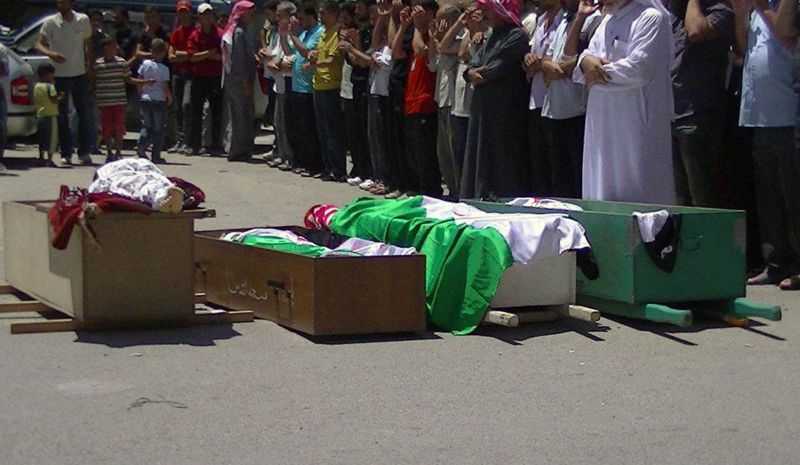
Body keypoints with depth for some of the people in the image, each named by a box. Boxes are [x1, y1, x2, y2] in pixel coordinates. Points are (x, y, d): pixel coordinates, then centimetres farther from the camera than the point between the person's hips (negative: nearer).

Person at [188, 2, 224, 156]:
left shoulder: (220, 34, 1)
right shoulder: (195, 35, 6)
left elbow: (225, 56, -6)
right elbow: (192, 57, -4)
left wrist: (204, 55, -10)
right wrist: (210, 53, -11)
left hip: (216, 78, -1)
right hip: (199, 78, 1)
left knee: (216, 114, 0)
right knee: (196, 112, 2)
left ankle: (216, 146, 5)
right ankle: (195, 145, 7)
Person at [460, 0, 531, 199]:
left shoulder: (517, 36, -10)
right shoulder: (493, 36, 19)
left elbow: (499, 68, -17)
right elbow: (475, 63, 12)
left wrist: (480, 73, -1)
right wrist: (472, 72, -10)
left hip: (505, 110, -9)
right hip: (484, 109, 9)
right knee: (481, 157, 10)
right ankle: (481, 198, 16)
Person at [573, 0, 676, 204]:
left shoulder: (651, 18, -10)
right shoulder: (608, 20, 18)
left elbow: (637, 69, -20)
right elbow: (590, 53, 20)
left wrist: (600, 73, -7)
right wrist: (586, 60, -5)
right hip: (603, 127, 9)